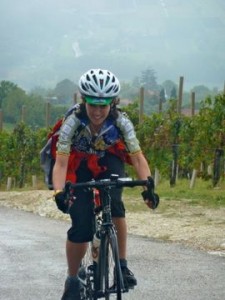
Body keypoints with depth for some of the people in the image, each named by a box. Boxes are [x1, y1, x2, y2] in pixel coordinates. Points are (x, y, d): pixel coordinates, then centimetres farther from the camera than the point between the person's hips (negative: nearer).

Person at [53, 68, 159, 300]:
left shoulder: (121, 122, -27)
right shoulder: (72, 123, -31)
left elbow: (137, 158, -29)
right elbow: (60, 163, -35)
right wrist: (59, 192, -52)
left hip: (109, 163, 1)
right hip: (80, 168, -1)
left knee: (113, 203, -31)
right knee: (80, 228, -13)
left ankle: (122, 263, -16)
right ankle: (72, 280, 10)